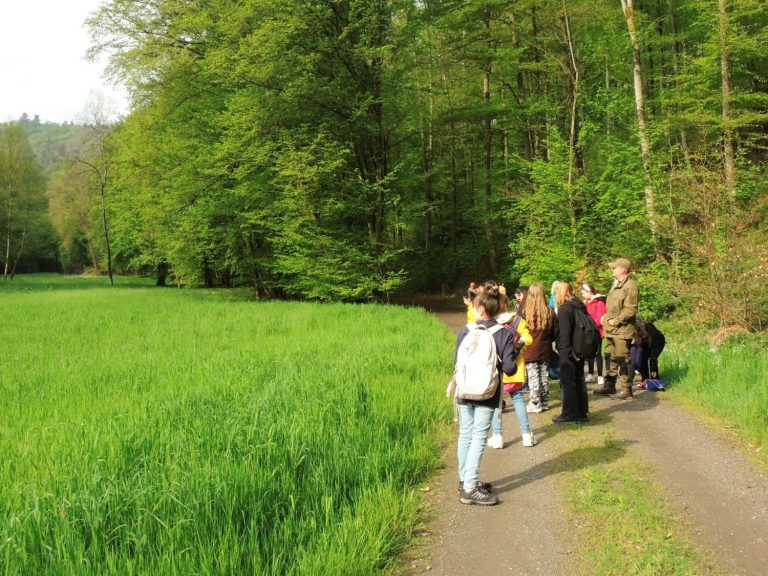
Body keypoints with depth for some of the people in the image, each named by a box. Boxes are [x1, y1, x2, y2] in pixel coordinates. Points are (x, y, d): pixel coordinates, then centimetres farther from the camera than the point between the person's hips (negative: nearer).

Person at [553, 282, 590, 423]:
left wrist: (565, 351, -19)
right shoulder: (580, 306, 10)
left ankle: (569, 414, 2)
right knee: (579, 380, 14)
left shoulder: (564, 309, -15)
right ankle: (582, 413, 19)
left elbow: (564, 332, -21)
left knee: (568, 382, -1)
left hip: (568, 351, -8)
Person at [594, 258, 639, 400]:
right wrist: (606, 317, 13)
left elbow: (630, 310, -23)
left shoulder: (630, 285, -16)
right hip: (611, 329, 10)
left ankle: (627, 390, 4)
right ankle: (609, 385, 31)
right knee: (610, 358, 19)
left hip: (622, 330, -10)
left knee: (623, 360, -3)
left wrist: (616, 321, -19)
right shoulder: (616, 284, 16)